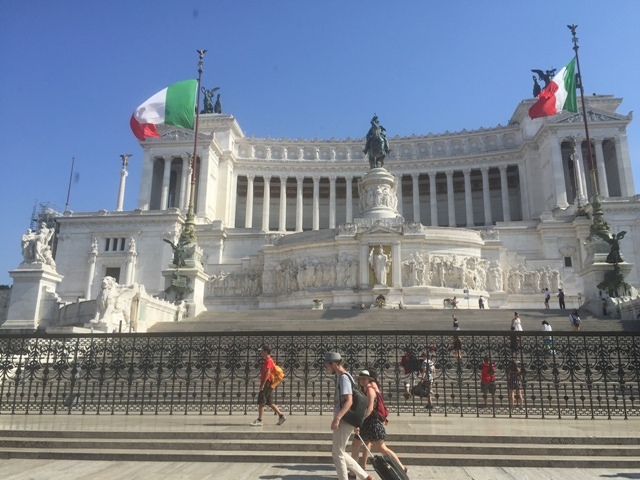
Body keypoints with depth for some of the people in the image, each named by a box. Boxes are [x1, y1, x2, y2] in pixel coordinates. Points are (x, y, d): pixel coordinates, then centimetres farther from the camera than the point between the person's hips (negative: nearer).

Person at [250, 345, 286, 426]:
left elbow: (268, 373, -23)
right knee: (269, 403, 12)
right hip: (268, 384, 10)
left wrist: (262, 384, -24)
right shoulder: (267, 360, 19)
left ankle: (259, 420, -2)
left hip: (266, 383, -10)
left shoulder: (268, 361, -13)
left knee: (261, 402, -6)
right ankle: (281, 416, 13)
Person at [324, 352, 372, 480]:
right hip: (342, 421, 10)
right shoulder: (341, 377, 13)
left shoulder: (343, 378, -16)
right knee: (339, 452, 16)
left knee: (337, 454, 0)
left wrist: (337, 418, -31)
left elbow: (349, 401, -25)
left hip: (343, 421, -10)